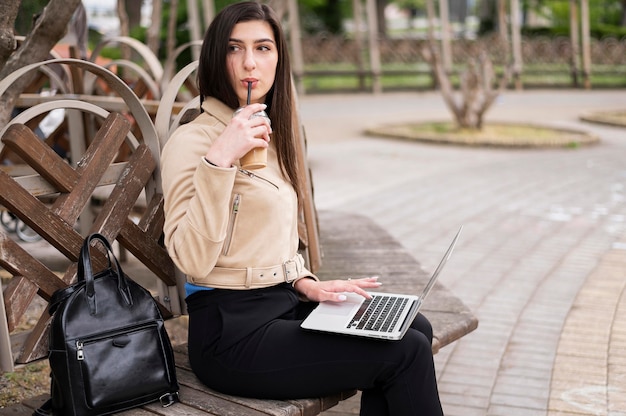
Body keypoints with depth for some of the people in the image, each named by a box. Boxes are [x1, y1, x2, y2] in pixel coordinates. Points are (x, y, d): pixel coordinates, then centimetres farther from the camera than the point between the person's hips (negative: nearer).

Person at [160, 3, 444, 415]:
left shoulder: (270, 137, 15)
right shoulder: (192, 141, -11)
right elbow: (193, 260, -22)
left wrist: (306, 283, 5)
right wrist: (219, 160, -28)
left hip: (284, 301, 8)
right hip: (232, 331, -8)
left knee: (416, 329, -6)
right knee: (406, 353, -14)